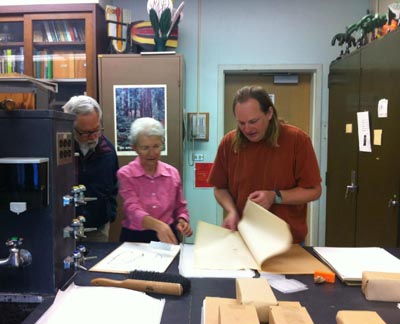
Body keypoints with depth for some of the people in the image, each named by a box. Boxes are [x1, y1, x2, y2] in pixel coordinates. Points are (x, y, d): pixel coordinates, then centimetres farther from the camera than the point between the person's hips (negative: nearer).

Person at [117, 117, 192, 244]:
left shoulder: (173, 173, 4)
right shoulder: (125, 174, -5)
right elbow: (133, 210, -17)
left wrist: (182, 221, -8)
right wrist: (157, 225, -35)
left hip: (167, 236, 2)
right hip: (135, 237, -2)